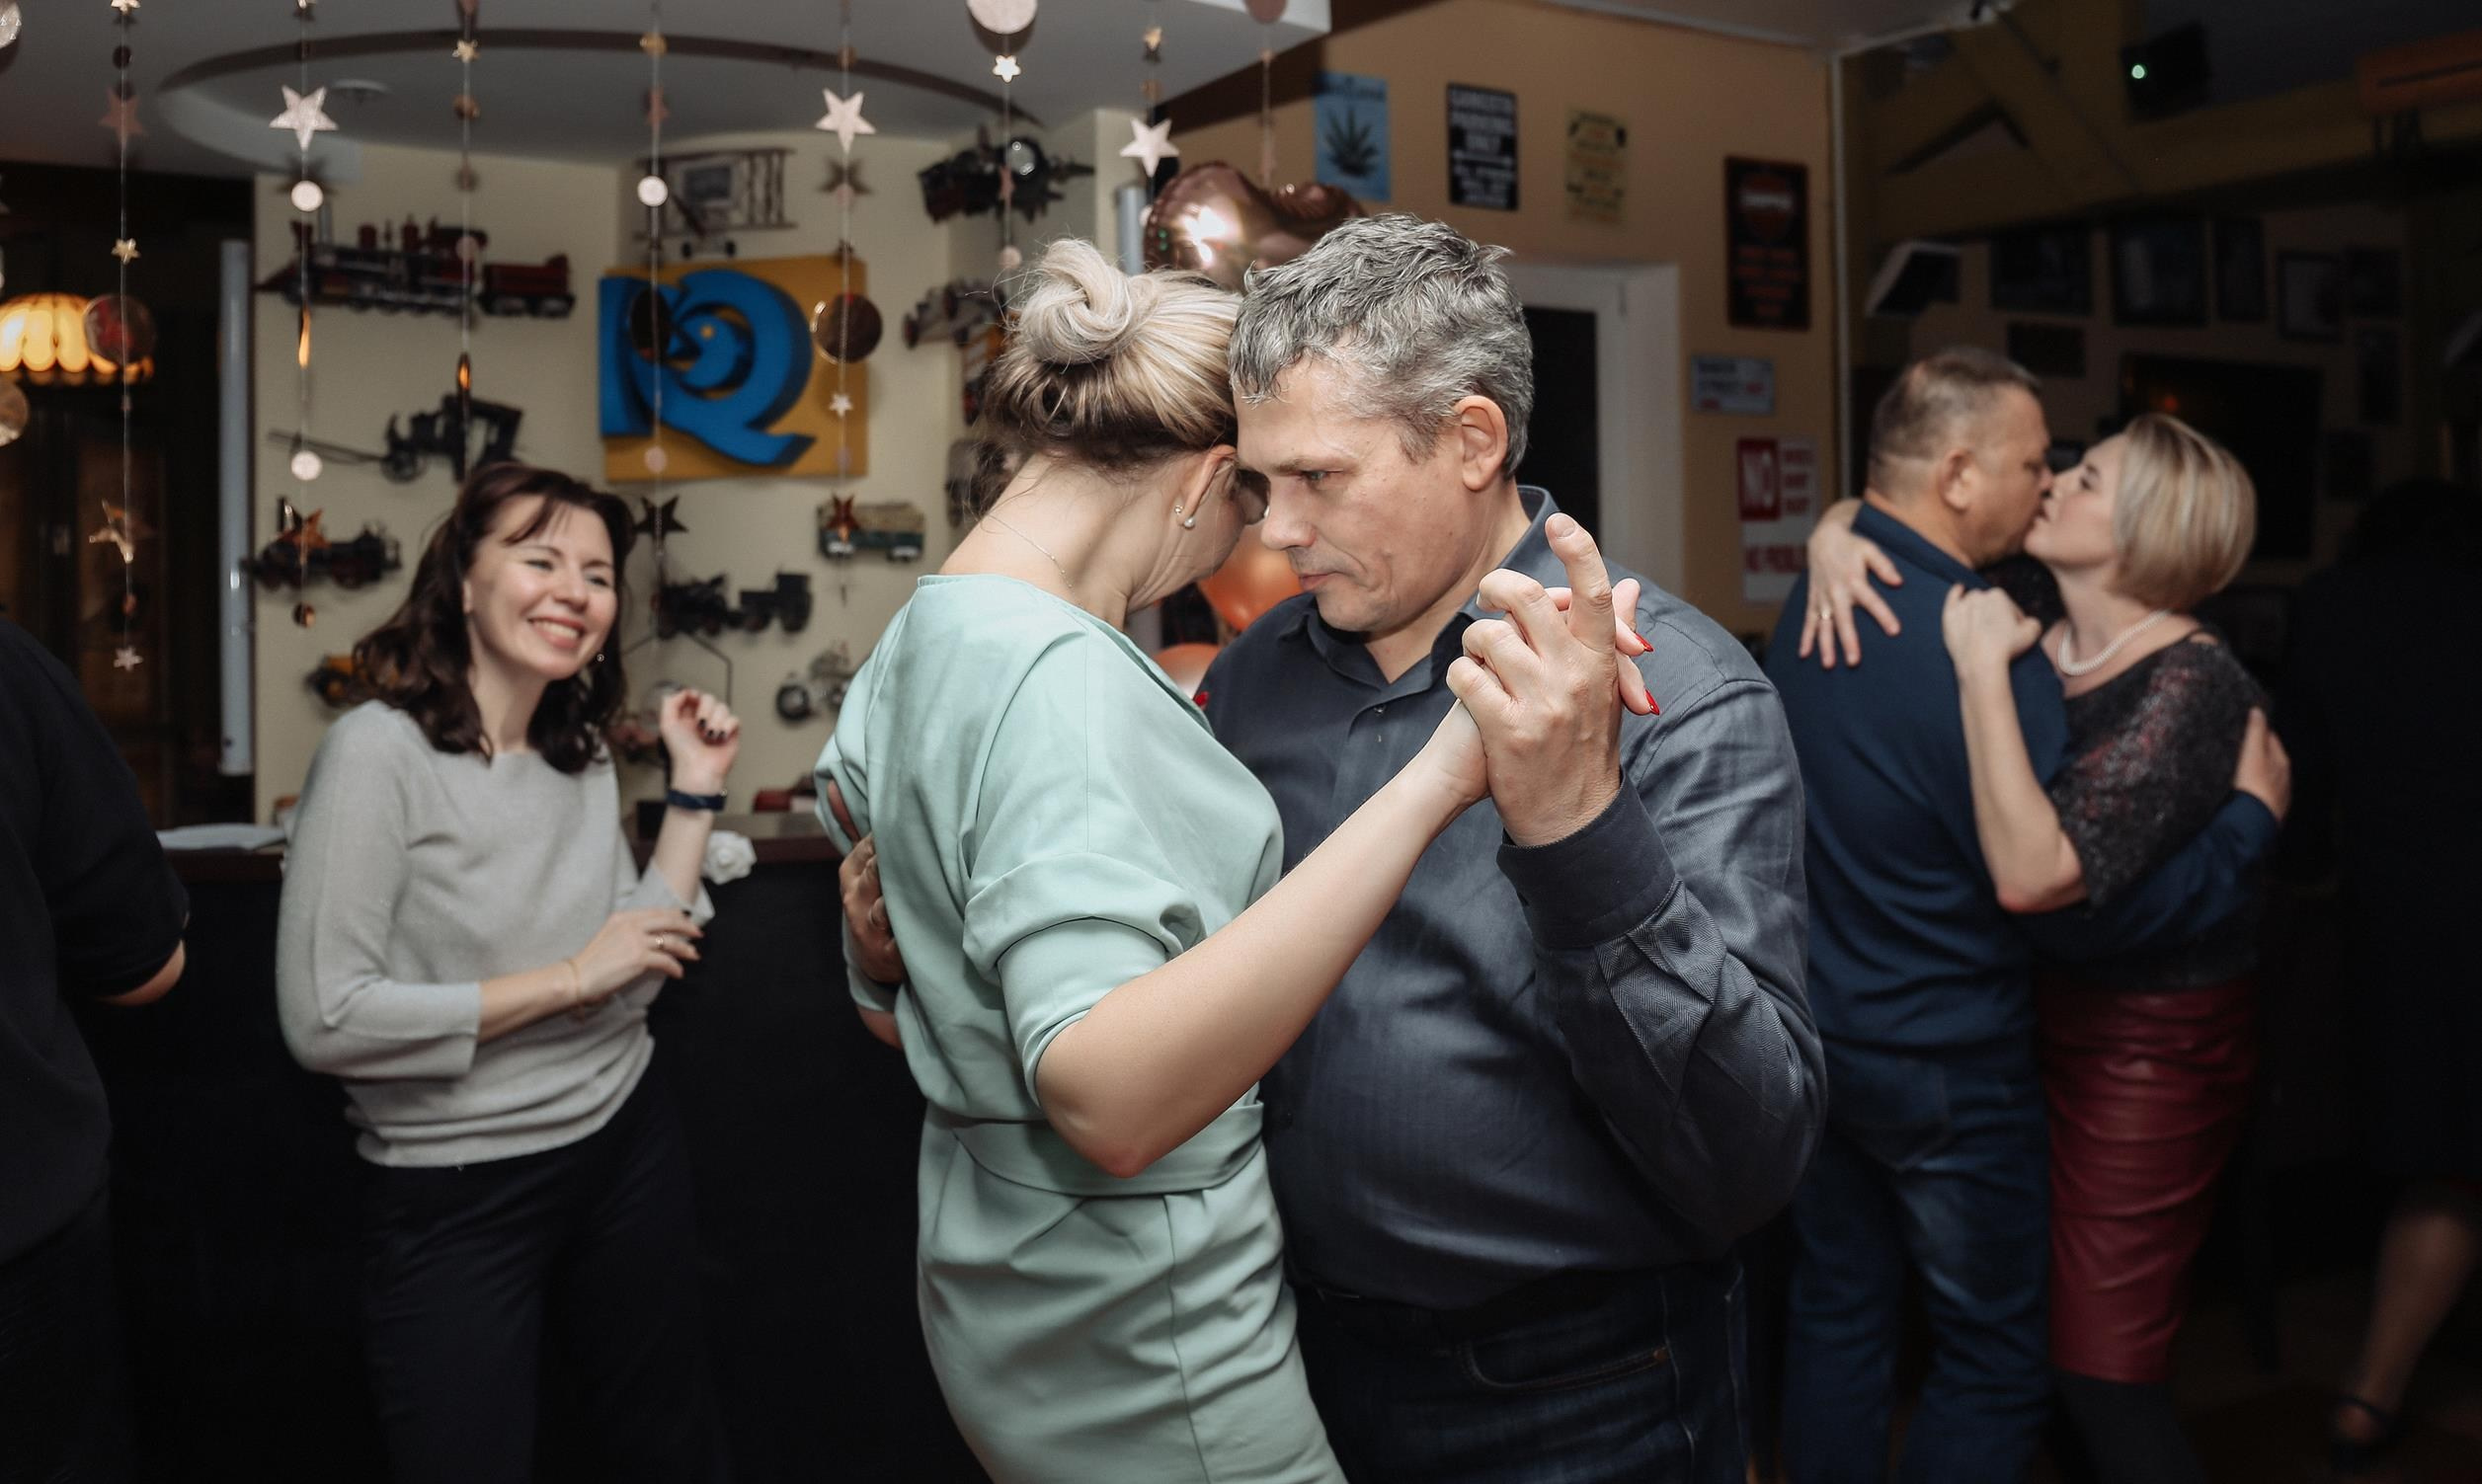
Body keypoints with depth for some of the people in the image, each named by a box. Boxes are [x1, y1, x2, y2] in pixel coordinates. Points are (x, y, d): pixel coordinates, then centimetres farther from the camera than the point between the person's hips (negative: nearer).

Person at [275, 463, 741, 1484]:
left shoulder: (584, 757, 4)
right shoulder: (380, 750, -16)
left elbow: (638, 972, 4)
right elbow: (323, 1020, -21)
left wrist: (695, 791, 0)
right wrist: (568, 979, -18)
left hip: (624, 1146, 6)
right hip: (456, 1195, -6)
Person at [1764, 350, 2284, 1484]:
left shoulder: (1815, 602, -3)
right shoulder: (1981, 654, -27)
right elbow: (2080, 912, -21)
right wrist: (2252, 816, -9)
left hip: (1809, 1037, 7)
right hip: (1942, 1070, -7)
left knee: (1837, 1315, 19)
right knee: (1994, 1360, 11)